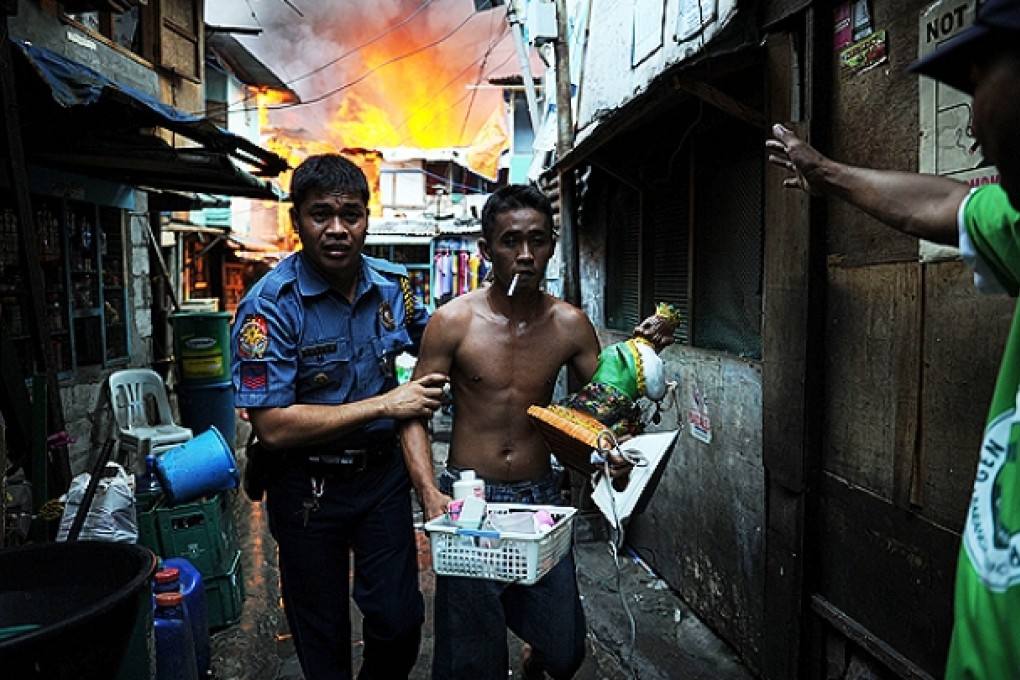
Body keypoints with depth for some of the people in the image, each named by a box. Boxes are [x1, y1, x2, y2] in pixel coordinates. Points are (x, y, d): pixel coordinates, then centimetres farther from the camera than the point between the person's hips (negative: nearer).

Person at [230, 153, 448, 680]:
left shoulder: (394, 285, -4)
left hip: (383, 472, 4)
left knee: (401, 622, 10)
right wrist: (385, 405, -23)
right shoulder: (269, 305, -19)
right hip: (307, 484, -3)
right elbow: (273, 426, -24)